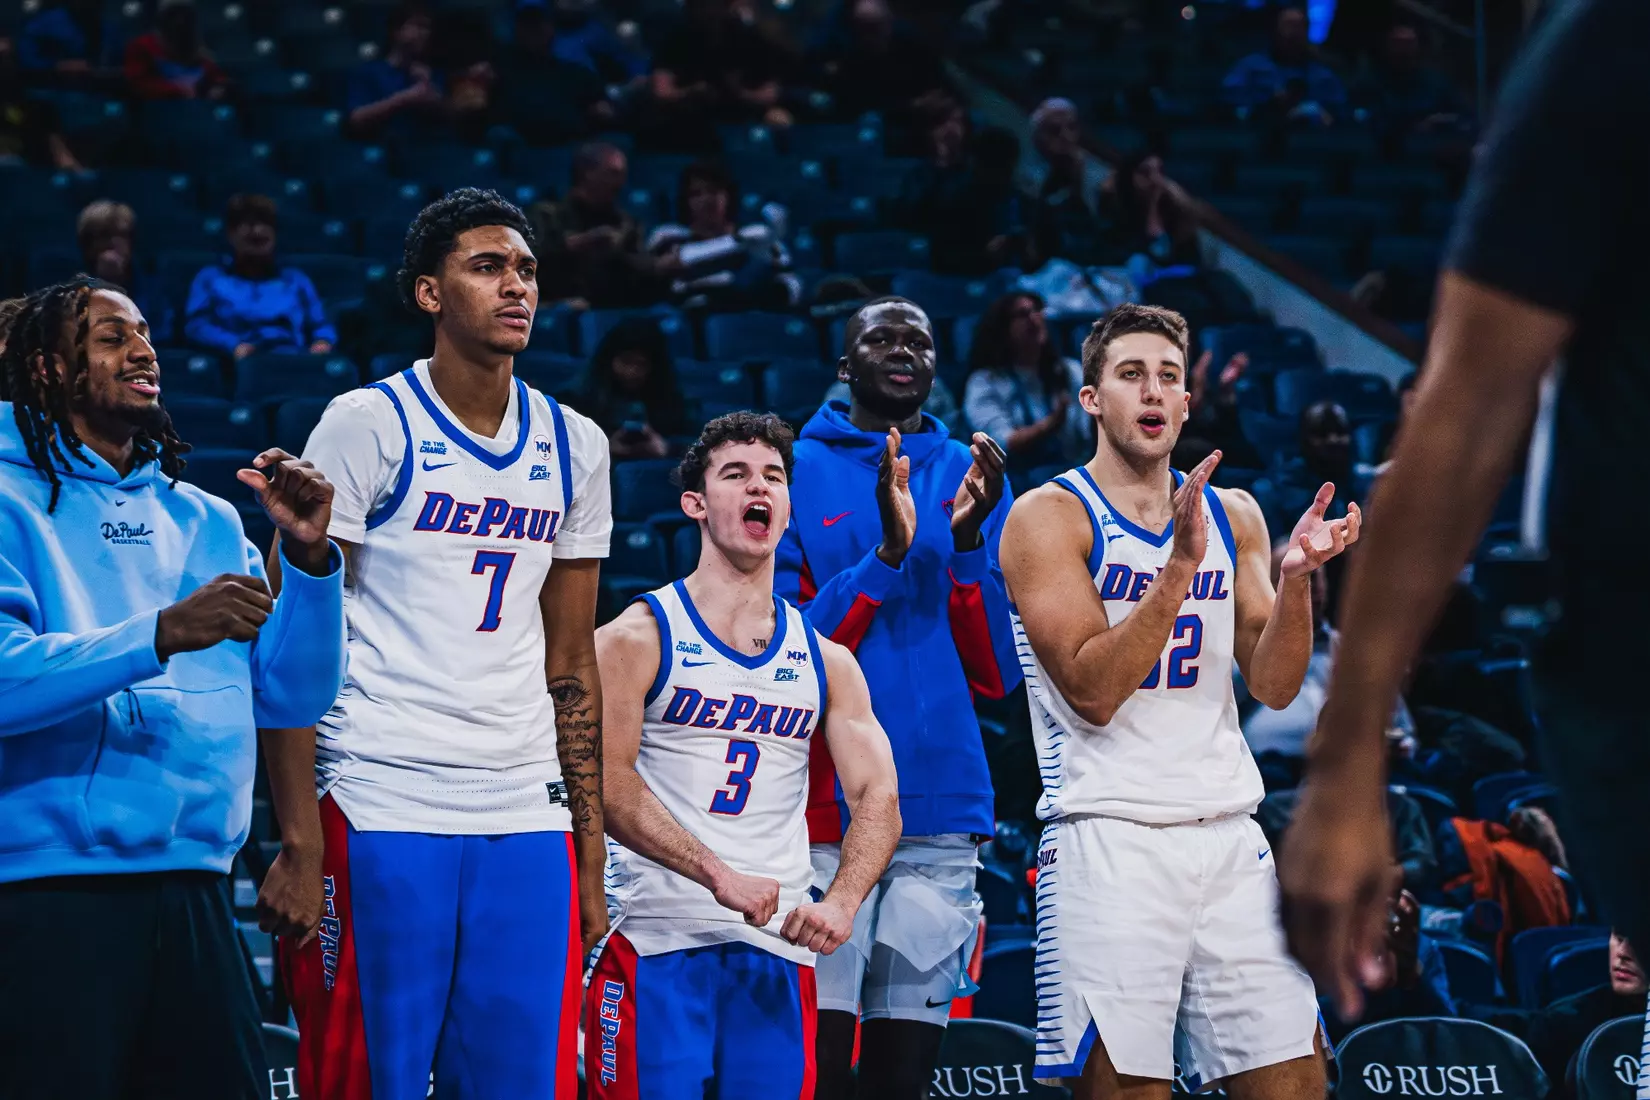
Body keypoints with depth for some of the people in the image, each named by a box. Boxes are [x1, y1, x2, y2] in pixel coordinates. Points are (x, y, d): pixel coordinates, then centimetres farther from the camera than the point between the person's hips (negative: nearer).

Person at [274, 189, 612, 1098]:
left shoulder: (574, 448, 13)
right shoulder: (369, 426, -2)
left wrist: (589, 857, 12)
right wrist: (299, 845, -13)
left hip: (526, 820, 5)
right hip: (380, 812, -5)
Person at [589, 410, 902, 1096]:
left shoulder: (826, 663, 15)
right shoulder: (638, 637, 2)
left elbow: (879, 801, 6)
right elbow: (608, 782, -10)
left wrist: (840, 902, -14)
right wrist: (719, 875, -21)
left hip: (778, 950, 4)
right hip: (656, 942, -4)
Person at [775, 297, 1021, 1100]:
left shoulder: (969, 478, 13)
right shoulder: (794, 471, 4)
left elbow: (997, 678, 7)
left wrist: (968, 541, -7)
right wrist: (886, 553, -15)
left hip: (941, 819, 3)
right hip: (825, 816, -3)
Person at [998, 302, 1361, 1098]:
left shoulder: (1234, 516, 14)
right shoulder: (1049, 516, -2)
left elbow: (1273, 686, 9)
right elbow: (1093, 692, -12)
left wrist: (1296, 578, -7)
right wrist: (1181, 565, -19)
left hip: (1229, 836, 5)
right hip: (1109, 840, -5)